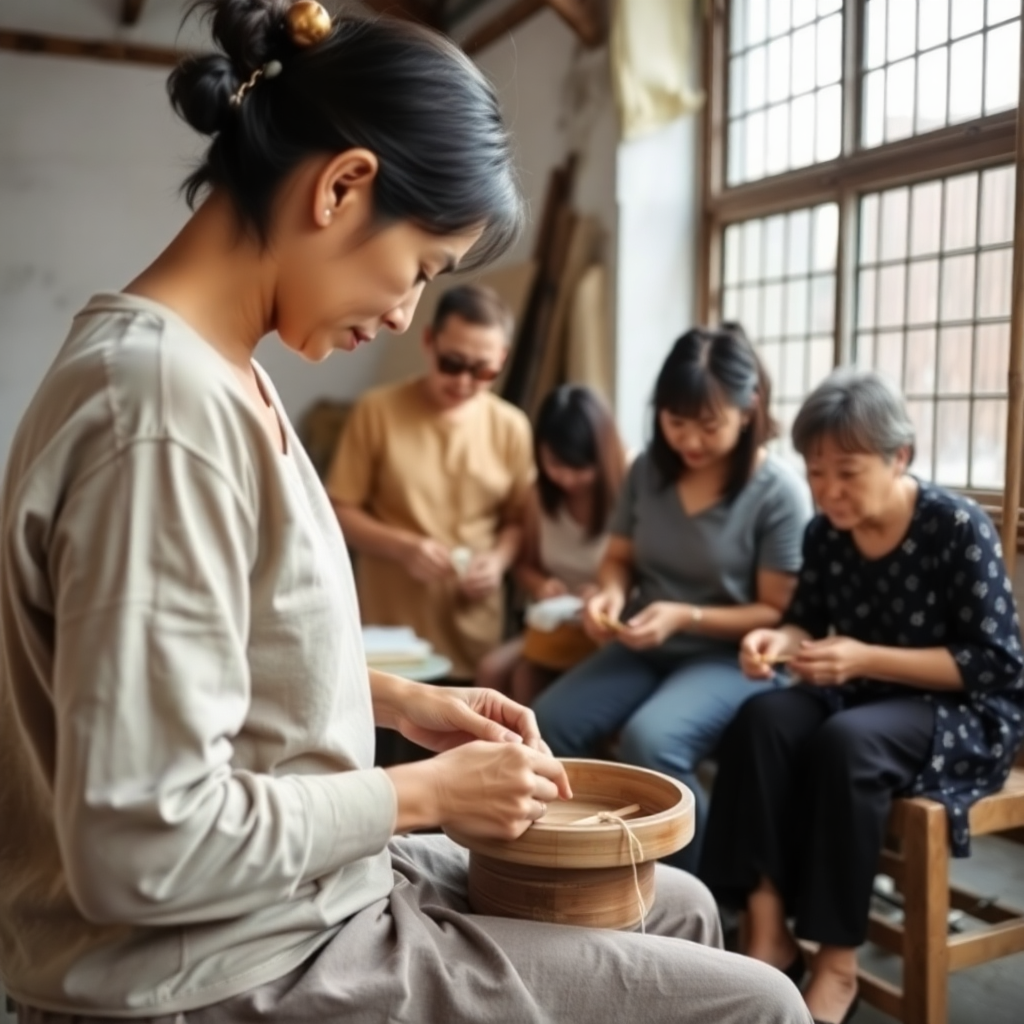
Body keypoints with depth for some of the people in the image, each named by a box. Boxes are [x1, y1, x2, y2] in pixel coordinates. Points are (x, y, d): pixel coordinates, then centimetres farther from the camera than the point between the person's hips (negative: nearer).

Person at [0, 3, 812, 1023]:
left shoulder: (211, 369, 5)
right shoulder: (164, 402, -27)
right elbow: (143, 845, -28)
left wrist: (394, 699, 3)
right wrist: (425, 793, -16)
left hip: (294, 898, 9)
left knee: (677, 908, 20)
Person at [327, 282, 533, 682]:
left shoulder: (511, 427, 3)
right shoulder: (378, 411, -5)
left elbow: (517, 520, 11)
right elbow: (339, 511, -2)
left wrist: (498, 560, -9)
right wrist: (403, 547, -16)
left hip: (476, 627, 3)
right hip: (392, 622, -2)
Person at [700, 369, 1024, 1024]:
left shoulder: (958, 528, -16)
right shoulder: (825, 534, -1)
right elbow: (811, 623, 12)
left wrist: (866, 659, -25)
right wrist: (783, 640, -14)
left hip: (962, 712, -5)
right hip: (859, 700, 5)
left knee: (846, 744, -35)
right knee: (764, 718, -25)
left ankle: (838, 965, -19)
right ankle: (769, 933, -20)